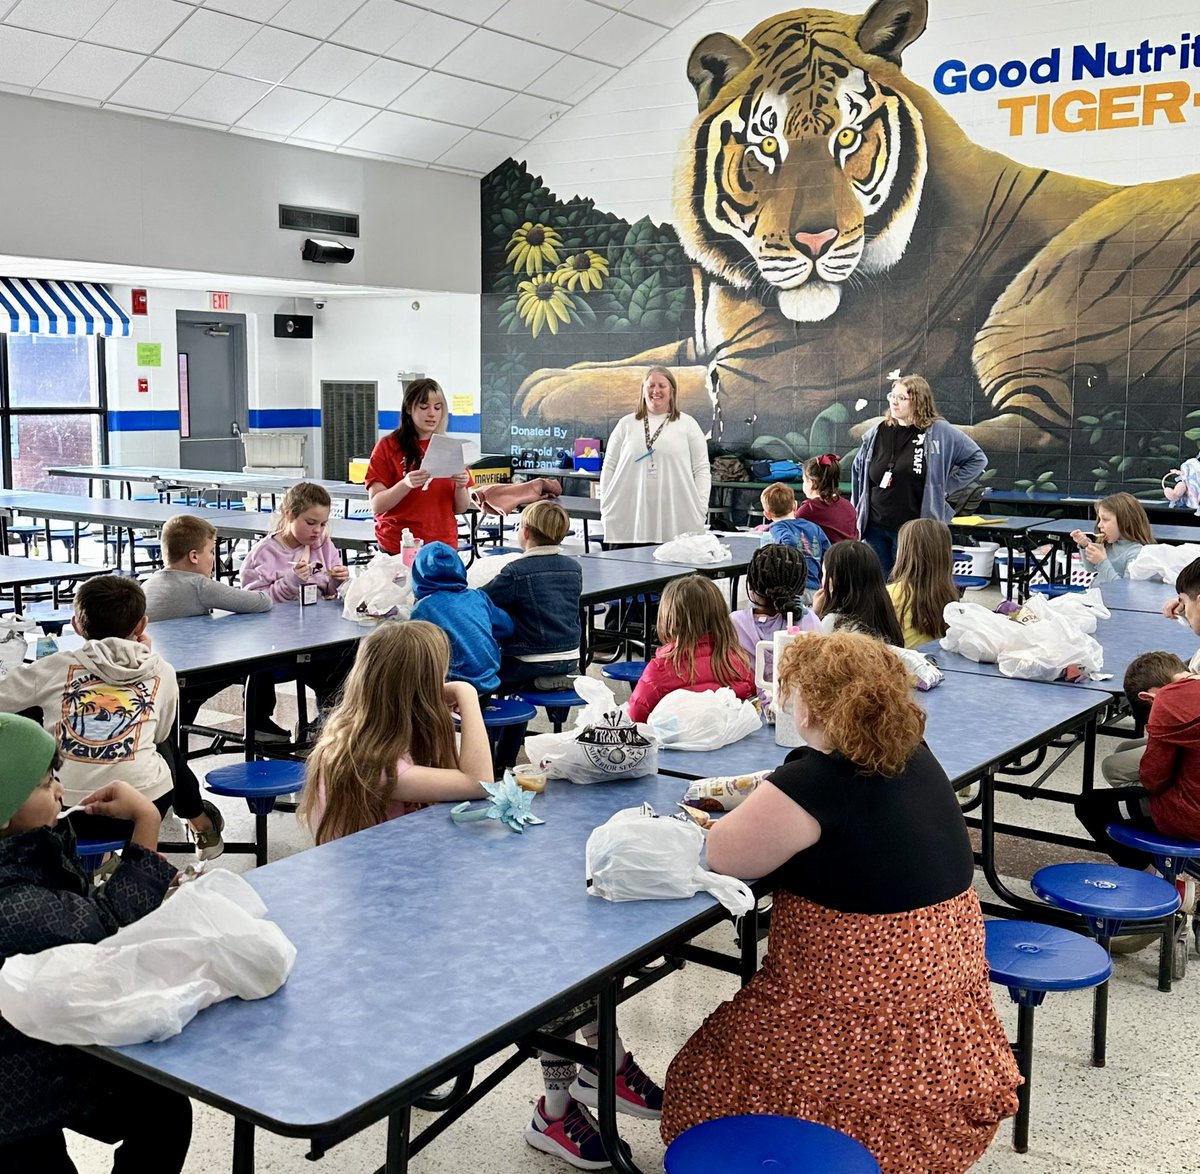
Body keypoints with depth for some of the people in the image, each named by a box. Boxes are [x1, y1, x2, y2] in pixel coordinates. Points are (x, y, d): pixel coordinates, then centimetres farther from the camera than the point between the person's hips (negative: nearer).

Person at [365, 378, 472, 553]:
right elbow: (377, 506, -9)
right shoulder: (387, 446, -2)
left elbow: (461, 508, 7)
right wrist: (406, 484, -25)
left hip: (443, 545, 3)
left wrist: (461, 486, -13)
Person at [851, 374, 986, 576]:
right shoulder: (878, 432, 5)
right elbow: (858, 469, 19)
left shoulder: (939, 432, -5)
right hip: (874, 527, 4)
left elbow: (977, 459, 3)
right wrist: (857, 511, 16)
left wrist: (945, 487, -2)